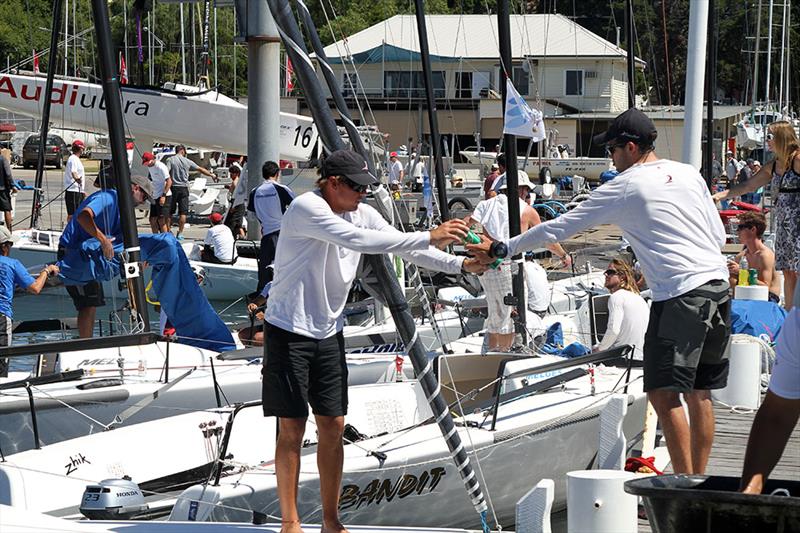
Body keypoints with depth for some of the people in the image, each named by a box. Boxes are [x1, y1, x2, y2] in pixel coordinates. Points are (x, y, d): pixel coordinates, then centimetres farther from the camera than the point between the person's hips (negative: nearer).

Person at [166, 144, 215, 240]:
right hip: (183, 188, 0)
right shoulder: (187, 161, 4)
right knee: (183, 212, 2)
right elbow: (200, 169, 11)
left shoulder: (170, 160, -2)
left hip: (173, 188, 0)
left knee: (170, 212, 9)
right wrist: (212, 175, 23)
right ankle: (180, 233, 0)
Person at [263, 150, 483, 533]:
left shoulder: (362, 214, 4)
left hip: (328, 333, 7)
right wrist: (428, 238, -34)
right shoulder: (306, 209, -20)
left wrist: (460, 264, -8)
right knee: (292, 429, -2)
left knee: (333, 427, 8)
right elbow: (358, 240, -32)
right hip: (289, 332, -7)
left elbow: (400, 246, 5)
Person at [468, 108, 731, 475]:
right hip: (719, 284, 8)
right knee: (698, 394, 11)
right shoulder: (689, 174, 17)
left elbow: (560, 227, 4)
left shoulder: (623, 187, 0)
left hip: (680, 296, -8)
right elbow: (719, 236, 20)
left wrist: (501, 249, 12)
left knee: (664, 394, -8)